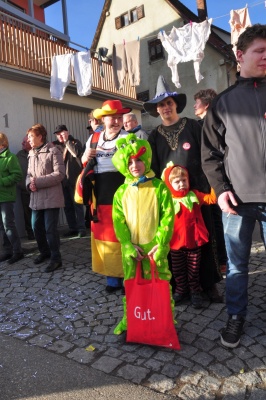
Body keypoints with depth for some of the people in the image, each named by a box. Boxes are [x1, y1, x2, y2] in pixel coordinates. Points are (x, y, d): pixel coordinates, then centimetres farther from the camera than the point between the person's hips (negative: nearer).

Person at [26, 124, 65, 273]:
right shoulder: (31, 154, 15)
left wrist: (38, 182, -17)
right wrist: (29, 183, -7)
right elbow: (29, 174, 17)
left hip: (51, 197, -7)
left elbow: (59, 174, -15)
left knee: (50, 229, -5)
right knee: (36, 227, 13)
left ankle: (56, 258, 9)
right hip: (36, 197, 7)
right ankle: (45, 252, 34)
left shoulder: (53, 151, -8)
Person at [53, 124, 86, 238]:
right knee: (67, 206, 9)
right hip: (62, 180, 5)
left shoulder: (75, 142, 1)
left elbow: (76, 153, -18)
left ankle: (81, 228, 3)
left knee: (77, 204, -2)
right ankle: (72, 228, 19)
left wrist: (66, 140, -10)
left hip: (74, 179, -5)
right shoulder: (56, 145, 12)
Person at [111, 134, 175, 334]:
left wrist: (160, 244, -14)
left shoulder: (159, 187, -6)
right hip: (130, 249, 3)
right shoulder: (122, 192, 2)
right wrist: (129, 246, -9)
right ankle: (128, 318, 31)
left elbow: (168, 217, -8)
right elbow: (118, 221, -1)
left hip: (155, 248, -2)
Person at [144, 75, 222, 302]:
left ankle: (210, 284, 17)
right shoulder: (154, 136, 12)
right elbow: (153, 168, 9)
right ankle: (179, 285, 18)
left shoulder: (193, 126, 5)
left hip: (197, 190, -1)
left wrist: (210, 185, -5)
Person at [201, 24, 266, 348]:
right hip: (238, 199, 0)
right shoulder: (223, 103, 9)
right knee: (236, 264, 8)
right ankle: (236, 317, 27)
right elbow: (210, 154, 6)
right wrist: (220, 189, -6)